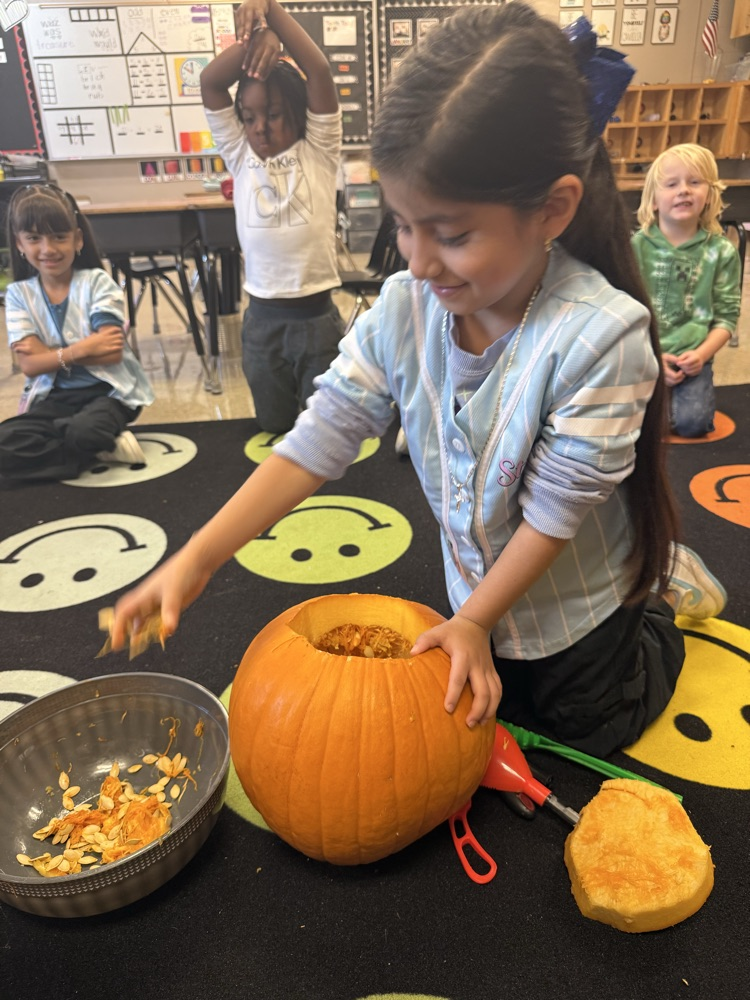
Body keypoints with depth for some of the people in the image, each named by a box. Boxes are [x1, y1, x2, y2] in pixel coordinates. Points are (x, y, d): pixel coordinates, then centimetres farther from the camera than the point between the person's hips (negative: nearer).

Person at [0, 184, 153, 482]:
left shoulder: (97, 282, -7)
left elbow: (112, 353, -16)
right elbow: (30, 364, -7)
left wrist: (51, 353, -12)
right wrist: (81, 349, -19)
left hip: (108, 390, -4)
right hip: (53, 397, 5)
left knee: (84, 432, -38)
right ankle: (103, 447, -10)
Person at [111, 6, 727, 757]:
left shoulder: (601, 334, -34)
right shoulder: (405, 308, -20)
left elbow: (556, 510, -27)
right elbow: (318, 442, -22)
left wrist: (473, 621, -23)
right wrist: (195, 559, -28)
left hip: (579, 603, -4)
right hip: (481, 588, 4)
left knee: (587, 735, 22)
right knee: (485, 709, 30)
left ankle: (664, 593, 41)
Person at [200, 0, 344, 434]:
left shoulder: (318, 152, -2)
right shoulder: (240, 156, 5)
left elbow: (320, 71, -13)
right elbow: (210, 82, -4)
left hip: (317, 317, -3)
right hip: (262, 319, 3)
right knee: (274, 430, 19)